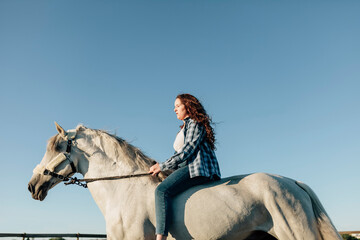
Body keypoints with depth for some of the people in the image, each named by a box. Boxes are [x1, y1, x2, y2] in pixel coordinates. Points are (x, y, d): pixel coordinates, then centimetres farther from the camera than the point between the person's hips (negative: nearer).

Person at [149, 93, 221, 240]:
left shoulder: (195, 123, 0)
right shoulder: (185, 127, 29)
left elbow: (187, 150, -12)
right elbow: (181, 153, 23)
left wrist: (163, 166, -10)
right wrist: (161, 167, 10)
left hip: (198, 167, -11)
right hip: (188, 167, 11)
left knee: (162, 190, -27)